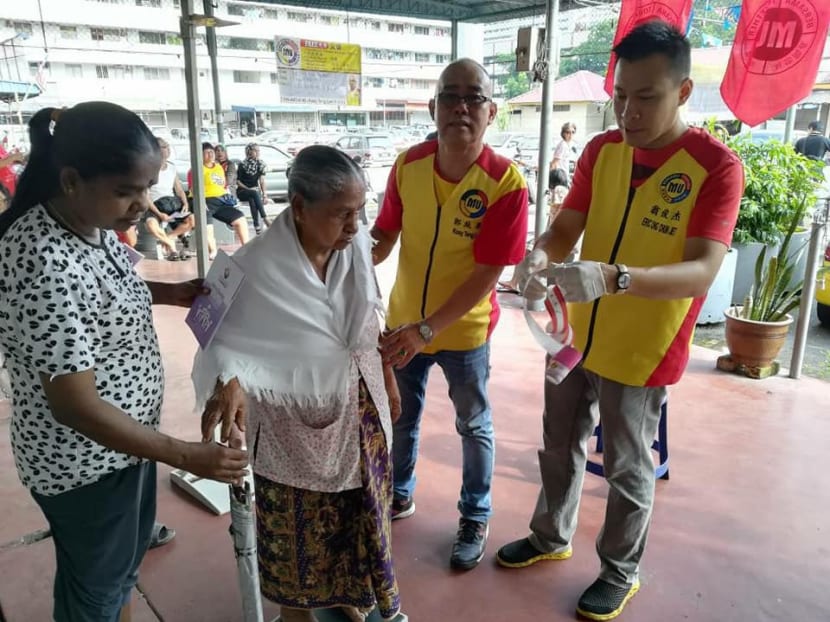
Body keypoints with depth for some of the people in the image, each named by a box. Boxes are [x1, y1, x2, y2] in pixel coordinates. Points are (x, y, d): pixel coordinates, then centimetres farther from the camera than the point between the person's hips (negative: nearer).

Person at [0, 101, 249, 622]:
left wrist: (168, 292, 1)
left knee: (128, 556, 29)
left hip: (127, 434, 8)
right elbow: (75, 406, -30)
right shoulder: (44, 265, -33)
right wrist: (186, 455, -29)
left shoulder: (94, 223, -5)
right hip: (84, 459, -8)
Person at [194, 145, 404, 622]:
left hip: (360, 409, 5)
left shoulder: (357, 245, -9)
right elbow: (227, 342, -19)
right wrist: (229, 383, -41)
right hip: (295, 425, -5)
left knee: (358, 508, 24)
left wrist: (388, 378, 14)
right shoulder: (256, 267, -25)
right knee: (296, 526, 17)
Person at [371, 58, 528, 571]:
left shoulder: (506, 182, -23)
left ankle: (475, 519, 39)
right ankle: (400, 495, 49)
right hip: (402, 321, 4)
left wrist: (426, 330, -29)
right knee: (402, 416, 23)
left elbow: (487, 274, -23)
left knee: (474, 426, 17)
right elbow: (385, 233, 2)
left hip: (464, 331, -4)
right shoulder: (408, 165, -11)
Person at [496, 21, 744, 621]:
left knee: (628, 468, 12)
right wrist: (540, 257, -25)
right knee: (561, 446, 20)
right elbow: (565, 227, -1)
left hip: (641, 352, -5)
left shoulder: (717, 165, -17)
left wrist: (614, 277, -43)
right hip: (574, 335, 5)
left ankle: (621, 573, 37)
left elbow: (701, 273, -26)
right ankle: (551, 536, 45)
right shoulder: (601, 149, 0)